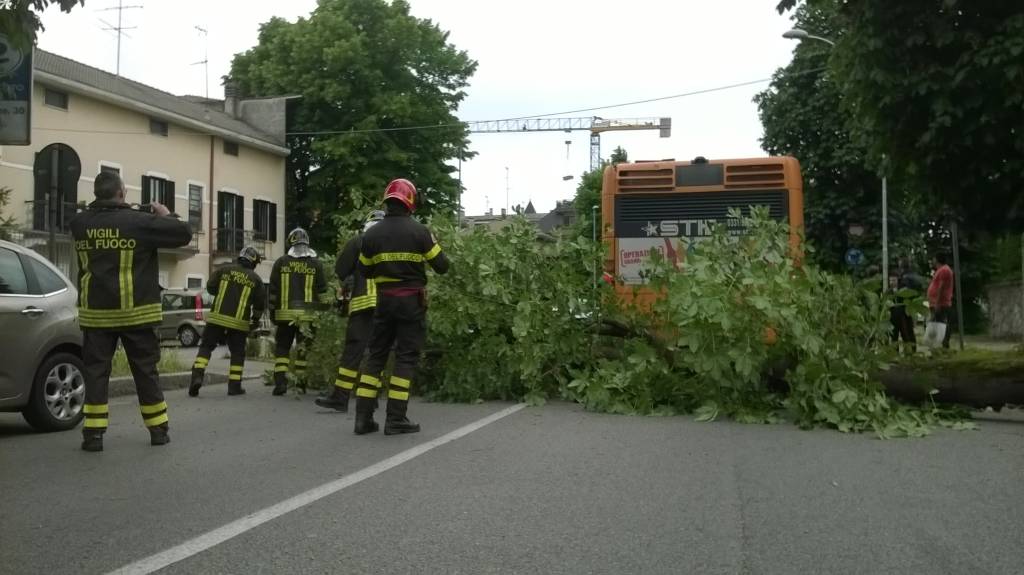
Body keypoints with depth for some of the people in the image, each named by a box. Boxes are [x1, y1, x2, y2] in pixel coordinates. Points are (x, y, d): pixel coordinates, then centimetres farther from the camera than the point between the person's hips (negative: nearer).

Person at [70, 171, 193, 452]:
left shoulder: (79, 223, 2)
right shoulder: (139, 221, -10)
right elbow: (184, 234, -8)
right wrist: (165, 215, 10)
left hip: (95, 313, 2)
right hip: (134, 312, -2)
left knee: (95, 372, 6)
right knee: (145, 371, 8)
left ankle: (93, 434, 1)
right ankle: (158, 430, 15)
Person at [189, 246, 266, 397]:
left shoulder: (224, 270, 3)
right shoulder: (255, 279, 4)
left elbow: (210, 287, 6)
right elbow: (260, 303, 7)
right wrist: (256, 319, 23)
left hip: (217, 318, 0)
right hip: (239, 322, 0)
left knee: (206, 347, 9)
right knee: (237, 353, 12)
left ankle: (197, 376, -9)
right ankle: (234, 386, 9)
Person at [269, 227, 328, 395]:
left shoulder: (281, 262, 2)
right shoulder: (316, 264, 2)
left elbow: (273, 291, 4)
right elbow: (322, 292, 3)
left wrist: (273, 312, 12)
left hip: (285, 314, 0)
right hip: (308, 315, 0)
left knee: (282, 347, 8)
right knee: (304, 349, 7)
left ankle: (280, 381, -4)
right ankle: (301, 382, 10)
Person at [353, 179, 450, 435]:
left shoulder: (372, 234, 2)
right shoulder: (419, 231, -8)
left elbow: (366, 271, 11)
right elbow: (441, 266, -4)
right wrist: (437, 249, 15)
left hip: (384, 299, 4)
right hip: (411, 301, -3)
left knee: (376, 355, 11)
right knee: (406, 357, 2)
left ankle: (363, 417, 8)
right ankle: (395, 419, -1)